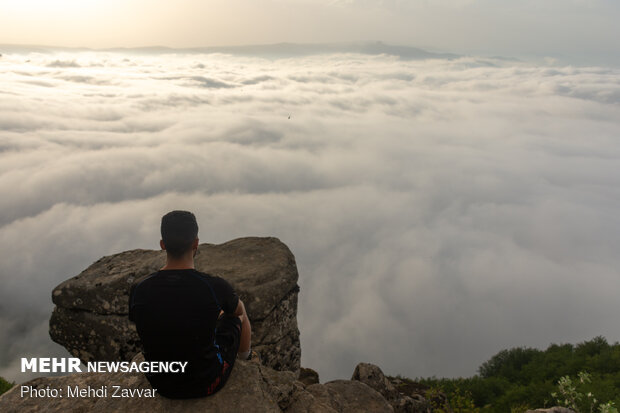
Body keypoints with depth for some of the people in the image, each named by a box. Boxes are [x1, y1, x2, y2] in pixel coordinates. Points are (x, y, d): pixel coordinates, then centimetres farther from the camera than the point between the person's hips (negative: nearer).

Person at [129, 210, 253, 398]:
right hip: (207, 384, -2)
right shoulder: (216, 287, -25)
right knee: (239, 315, 22)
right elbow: (238, 310, 0)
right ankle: (245, 358, 52)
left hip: (160, 385, 3)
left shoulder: (138, 291, -17)